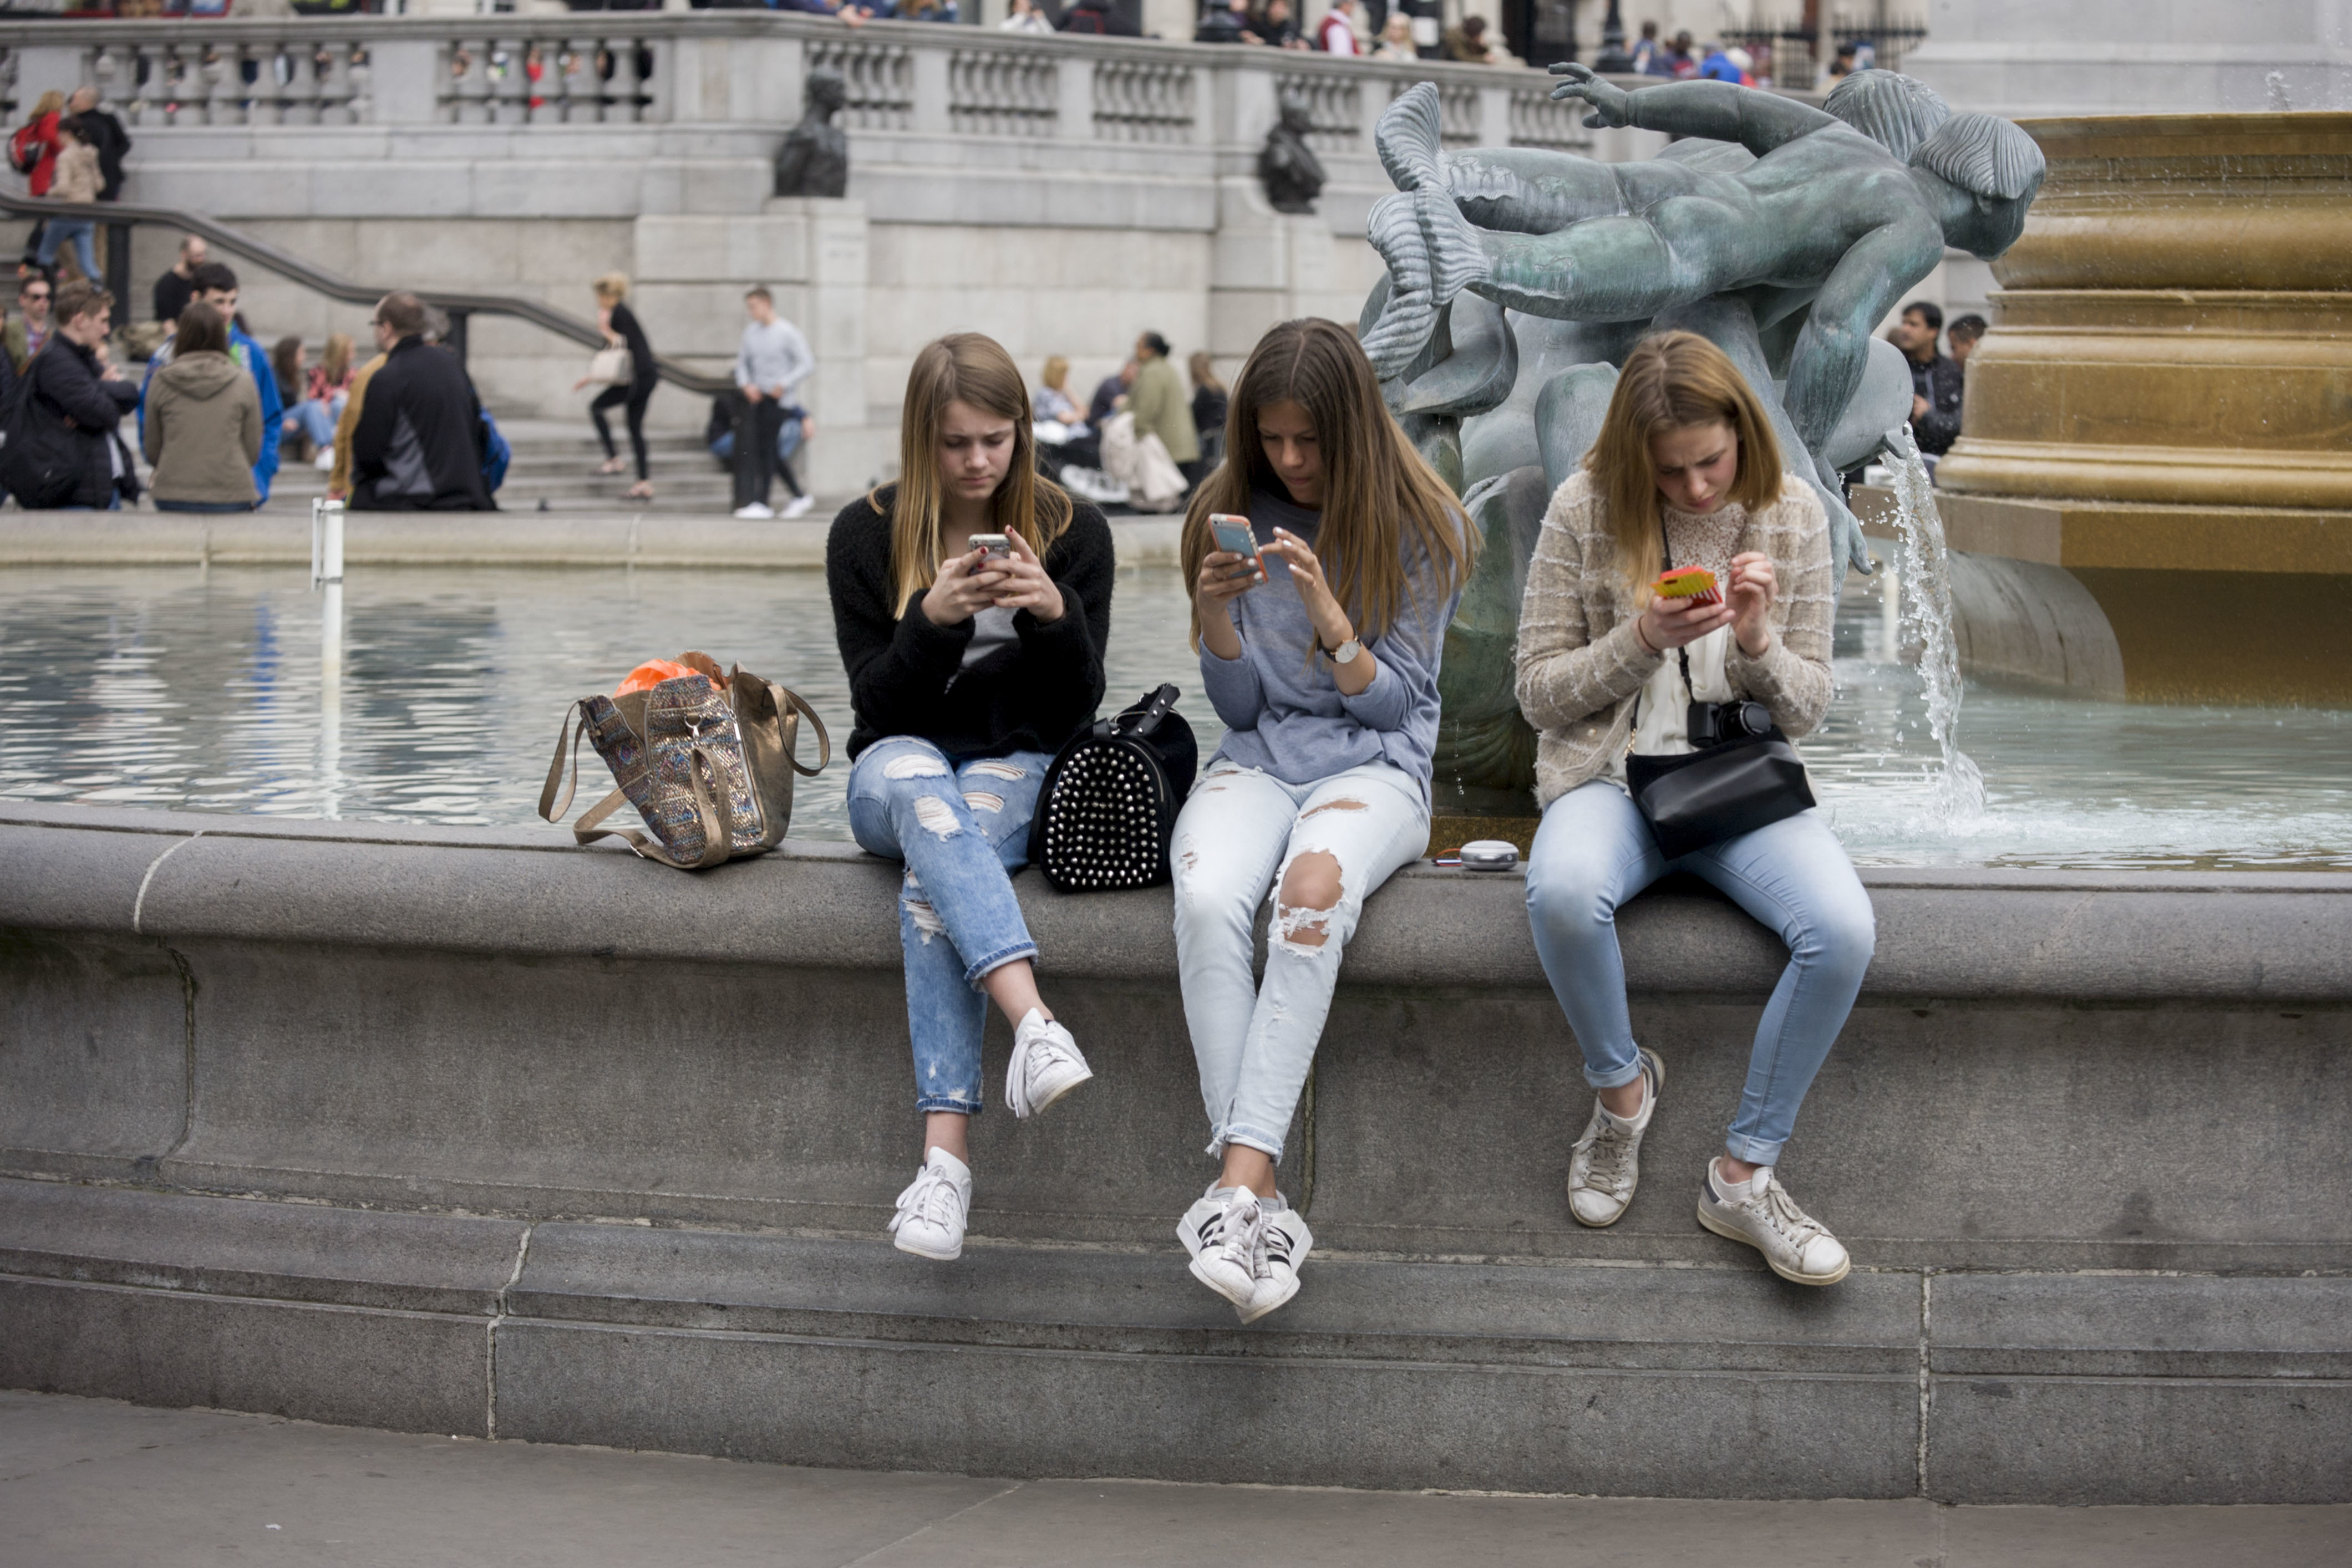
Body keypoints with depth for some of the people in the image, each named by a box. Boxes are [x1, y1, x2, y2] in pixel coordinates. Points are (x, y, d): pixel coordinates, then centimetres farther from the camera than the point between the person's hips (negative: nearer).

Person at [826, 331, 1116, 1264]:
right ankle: (1034, 1024, -57)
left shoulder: (1074, 532, 3)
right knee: (918, 786, -39)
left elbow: (1077, 708, 1)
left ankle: (946, 1156, -45)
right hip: (902, 764, 1)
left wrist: (1056, 614, -19)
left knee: (934, 884, -35)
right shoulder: (866, 534, 2)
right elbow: (878, 706, -2)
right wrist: (933, 617, -20)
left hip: (1022, 768, 0)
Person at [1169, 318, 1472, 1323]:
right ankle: (1262, 1204, -37)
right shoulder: (1231, 518, 9)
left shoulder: (1420, 529, 1)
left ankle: (1239, 1181, -43)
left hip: (1374, 766, -2)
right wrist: (1215, 612, -10)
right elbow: (1238, 708, 9)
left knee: (1314, 890, -39)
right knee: (1207, 901, -34)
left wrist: (1327, 613, -17)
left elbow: (1394, 703, -1)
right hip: (1260, 760, 2)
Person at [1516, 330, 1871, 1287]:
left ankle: (1745, 1173, -12)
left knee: (1843, 929, -29)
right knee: (1562, 893, -38)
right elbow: (1539, 693, 1)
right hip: (1611, 774, -2)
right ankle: (1620, 1083, -6)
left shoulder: (1791, 516, 2)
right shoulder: (1586, 511, -3)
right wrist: (1641, 640, -15)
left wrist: (1758, 643, -15)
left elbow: (1807, 710, 6)